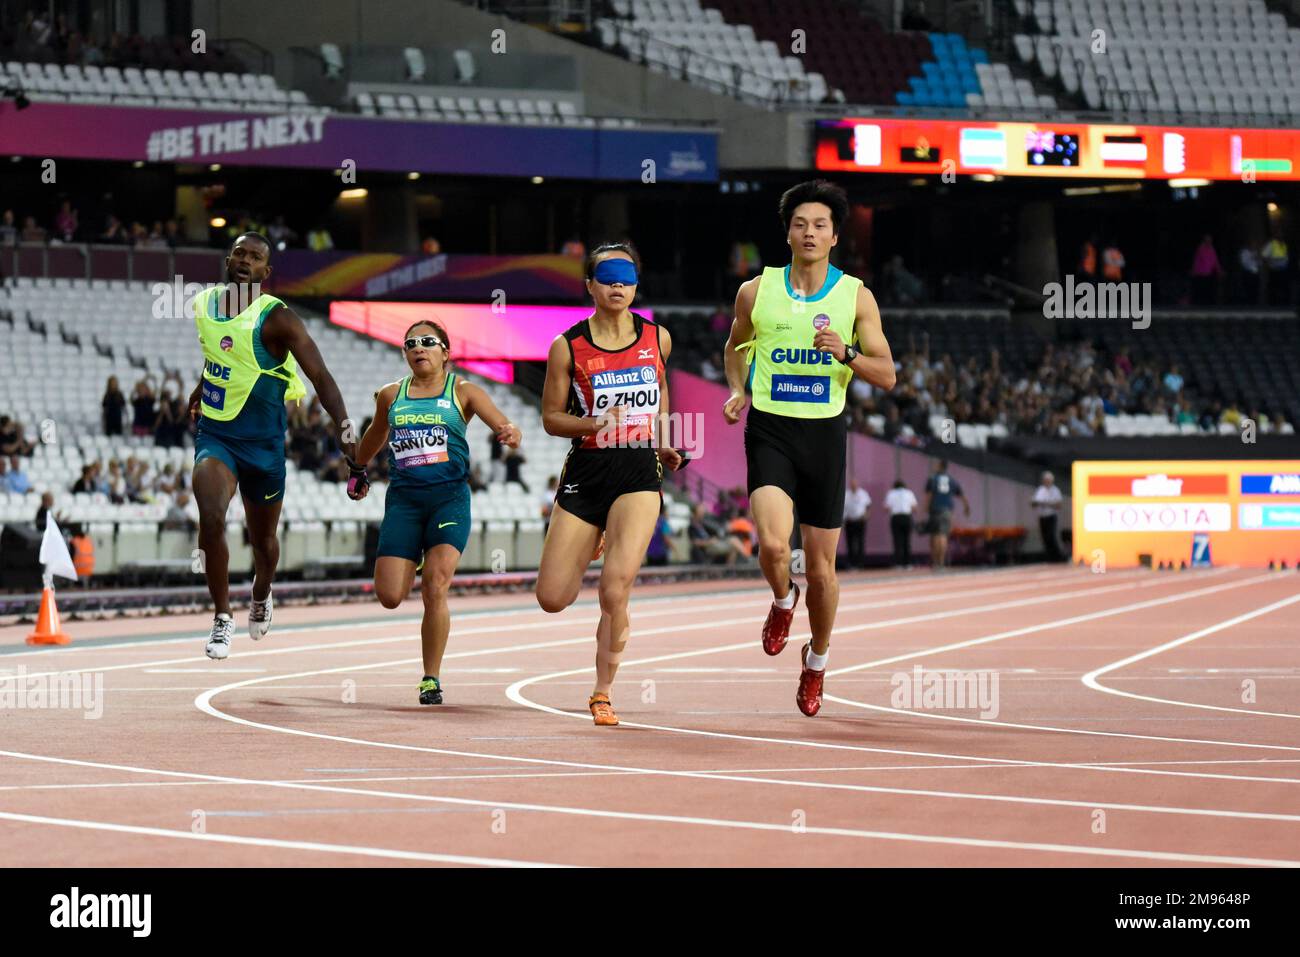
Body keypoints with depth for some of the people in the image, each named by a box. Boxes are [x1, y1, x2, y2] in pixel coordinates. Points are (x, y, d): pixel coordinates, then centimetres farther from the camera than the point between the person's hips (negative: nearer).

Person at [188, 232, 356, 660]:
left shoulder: (276, 318, -15)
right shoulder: (203, 304, 1)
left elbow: (319, 375, -20)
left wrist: (344, 429, -31)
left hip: (263, 442, -2)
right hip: (214, 434, 2)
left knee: (262, 538, 14)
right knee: (211, 519, -24)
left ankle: (261, 597, 48)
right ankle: (222, 618, -12)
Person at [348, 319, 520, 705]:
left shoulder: (463, 392, 3)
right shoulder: (391, 396, 11)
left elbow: (504, 426, -7)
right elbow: (376, 435, 31)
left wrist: (509, 433, -30)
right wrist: (357, 469, 43)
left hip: (449, 498, -3)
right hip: (404, 499, 3)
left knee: (435, 590, -16)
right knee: (390, 597, -5)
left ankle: (432, 679, -4)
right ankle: (416, 565, 33)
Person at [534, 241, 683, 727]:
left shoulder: (657, 338, 4)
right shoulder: (569, 347, -3)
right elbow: (551, 417, 2)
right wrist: (594, 423, -15)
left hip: (639, 473, 0)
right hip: (586, 473, 1)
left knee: (615, 590, -19)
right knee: (552, 599, 0)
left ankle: (602, 694, 1)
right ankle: (590, 549, 38)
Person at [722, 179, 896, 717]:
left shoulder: (856, 297, 0)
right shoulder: (756, 291, 2)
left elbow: (887, 375, 0)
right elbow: (735, 347, 20)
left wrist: (846, 353, -18)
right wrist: (737, 391, 2)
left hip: (825, 432, 1)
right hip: (770, 430, -1)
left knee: (821, 565, 5)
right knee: (773, 544, -23)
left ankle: (817, 661, 30)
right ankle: (783, 601, 13)